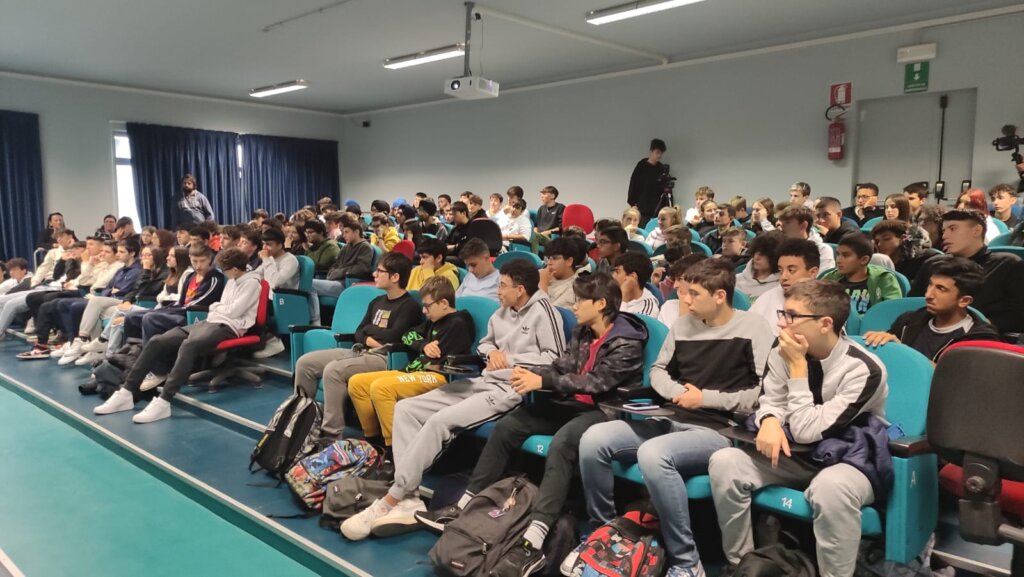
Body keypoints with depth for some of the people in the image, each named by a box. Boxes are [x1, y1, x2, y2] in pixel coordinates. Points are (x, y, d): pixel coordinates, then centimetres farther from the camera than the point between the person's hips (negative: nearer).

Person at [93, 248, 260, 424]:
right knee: (156, 342, -9)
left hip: (228, 327, -9)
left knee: (188, 345, -39)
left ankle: (163, 402, -46)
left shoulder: (252, 283, -4)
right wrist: (218, 308, 3)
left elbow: (233, 312, -11)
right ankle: (126, 392, -11)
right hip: (210, 322, 9)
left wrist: (215, 306, 5)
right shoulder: (232, 282, 25)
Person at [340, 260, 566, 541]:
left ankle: (391, 500, -20)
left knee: (439, 421, -29)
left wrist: (510, 359, -11)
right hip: (483, 382, 9)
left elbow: (556, 359, -11)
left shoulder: (544, 311, -6)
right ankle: (409, 501, -15)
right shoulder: (502, 312, 17)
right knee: (406, 408, -6)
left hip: (512, 390, -9)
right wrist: (492, 351, 5)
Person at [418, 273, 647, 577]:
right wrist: (531, 373, -13)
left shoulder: (626, 342, -12)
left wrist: (542, 381, -23)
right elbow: (564, 366, 8)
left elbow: (596, 383, -21)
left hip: (604, 410, -8)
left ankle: (533, 543, -45)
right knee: (506, 426, -7)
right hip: (571, 403, 8)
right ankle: (464, 506, -4)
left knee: (562, 443, -37)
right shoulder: (582, 332, 11)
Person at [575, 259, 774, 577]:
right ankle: (602, 530, 6)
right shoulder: (683, 324, 12)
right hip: (671, 422, 6)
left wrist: (707, 398, -10)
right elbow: (658, 370, 22)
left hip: (717, 432, -6)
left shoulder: (753, 328, -5)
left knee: (652, 454, -37)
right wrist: (678, 392, 0)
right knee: (593, 439, -14)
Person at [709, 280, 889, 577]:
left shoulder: (863, 369, -23)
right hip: (798, 455, 5)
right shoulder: (783, 352, -7)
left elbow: (808, 431, -26)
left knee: (831, 486, -42)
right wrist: (770, 421, -24)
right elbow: (770, 401, 1)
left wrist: (798, 366, -26)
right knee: (724, 462, -18)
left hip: (851, 461, -5)